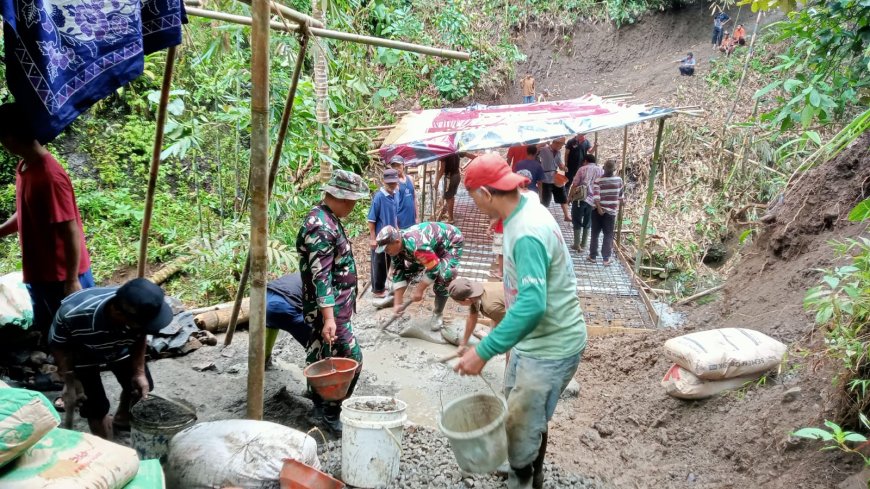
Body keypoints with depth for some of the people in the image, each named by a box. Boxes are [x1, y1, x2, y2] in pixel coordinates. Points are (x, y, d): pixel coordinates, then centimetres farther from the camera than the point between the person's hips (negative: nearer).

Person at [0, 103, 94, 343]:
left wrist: (72, 281, -21)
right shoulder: (25, 167, 3)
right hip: (38, 273, 9)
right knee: (47, 332, 22)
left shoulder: (49, 176, -26)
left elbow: (71, 232, -24)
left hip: (63, 276, -9)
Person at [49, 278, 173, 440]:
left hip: (119, 348, 3)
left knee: (141, 386, 13)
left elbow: (140, 338, -12)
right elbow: (58, 346, -21)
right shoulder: (74, 314, -43)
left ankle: (122, 419, 45)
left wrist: (139, 372, -15)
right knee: (96, 405, -8)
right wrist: (69, 382, -24)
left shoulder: (138, 312, -36)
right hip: (82, 354, -3)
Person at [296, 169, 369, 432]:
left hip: (326, 306, 10)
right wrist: (329, 317, -29)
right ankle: (331, 412, 4)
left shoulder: (327, 218, 11)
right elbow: (320, 275, -26)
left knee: (321, 356, 18)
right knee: (351, 358, -6)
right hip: (331, 308, -10)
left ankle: (319, 404, 30)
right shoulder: (321, 227, -22)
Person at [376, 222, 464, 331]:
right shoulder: (396, 246, -17)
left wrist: (419, 290, -22)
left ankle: (437, 314, -1)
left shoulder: (416, 245, -44)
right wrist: (397, 303, -13)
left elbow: (434, 269, -34)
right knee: (406, 270, 6)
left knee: (442, 278, -21)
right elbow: (398, 273, -11)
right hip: (433, 244, 8)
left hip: (451, 243, -8)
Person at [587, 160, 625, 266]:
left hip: (599, 210, -1)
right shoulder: (619, 180, -3)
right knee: (608, 235, 8)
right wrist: (617, 206, 20)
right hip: (611, 211, 1)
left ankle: (592, 256, 17)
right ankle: (606, 258, 8)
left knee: (595, 233, 11)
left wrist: (599, 208, -16)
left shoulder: (598, 180, -11)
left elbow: (596, 196, -21)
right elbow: (620, 196, 6)